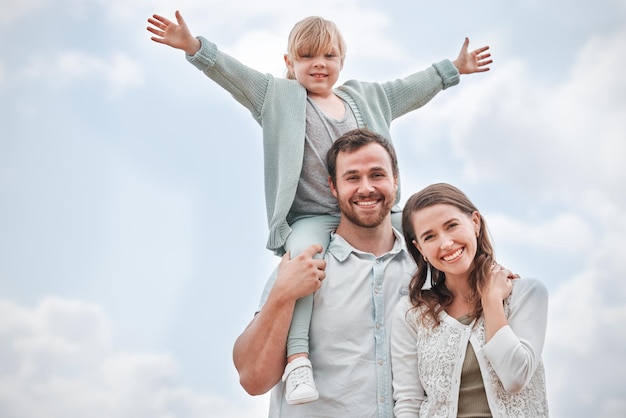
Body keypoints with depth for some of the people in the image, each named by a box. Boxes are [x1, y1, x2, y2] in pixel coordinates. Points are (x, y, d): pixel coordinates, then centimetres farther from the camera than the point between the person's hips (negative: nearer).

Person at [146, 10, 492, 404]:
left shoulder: (366, 98, 20)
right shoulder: (279, 96, 8)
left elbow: (411, 88, 30)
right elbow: (233, 72, -4)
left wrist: (454, 67, 33)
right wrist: (193, 45, -17)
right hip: (311, 218, -5)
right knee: (305, 253, -37)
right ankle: (297, 357, -40)